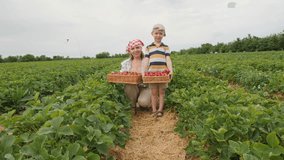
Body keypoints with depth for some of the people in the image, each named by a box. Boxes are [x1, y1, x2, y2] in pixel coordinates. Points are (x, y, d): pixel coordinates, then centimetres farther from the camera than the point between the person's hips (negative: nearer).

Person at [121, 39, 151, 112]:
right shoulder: (126, 63, 7)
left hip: (145, 87, -2)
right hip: (131, 88, 3)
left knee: (143, 102, -32)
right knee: (129, 86, -34)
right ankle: (134, 104, -4)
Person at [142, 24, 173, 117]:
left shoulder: (165, 47, 10)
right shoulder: (148, 48, 12)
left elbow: (168, 60, 2)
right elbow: (146, 60, 4)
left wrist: (171, 71, -11)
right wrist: (143, 72, -7)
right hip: (152, 72, 1)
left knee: (161, 92, 7)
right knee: (154, 92, 5)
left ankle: (160, 110, 15)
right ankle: (154, 110, 13)